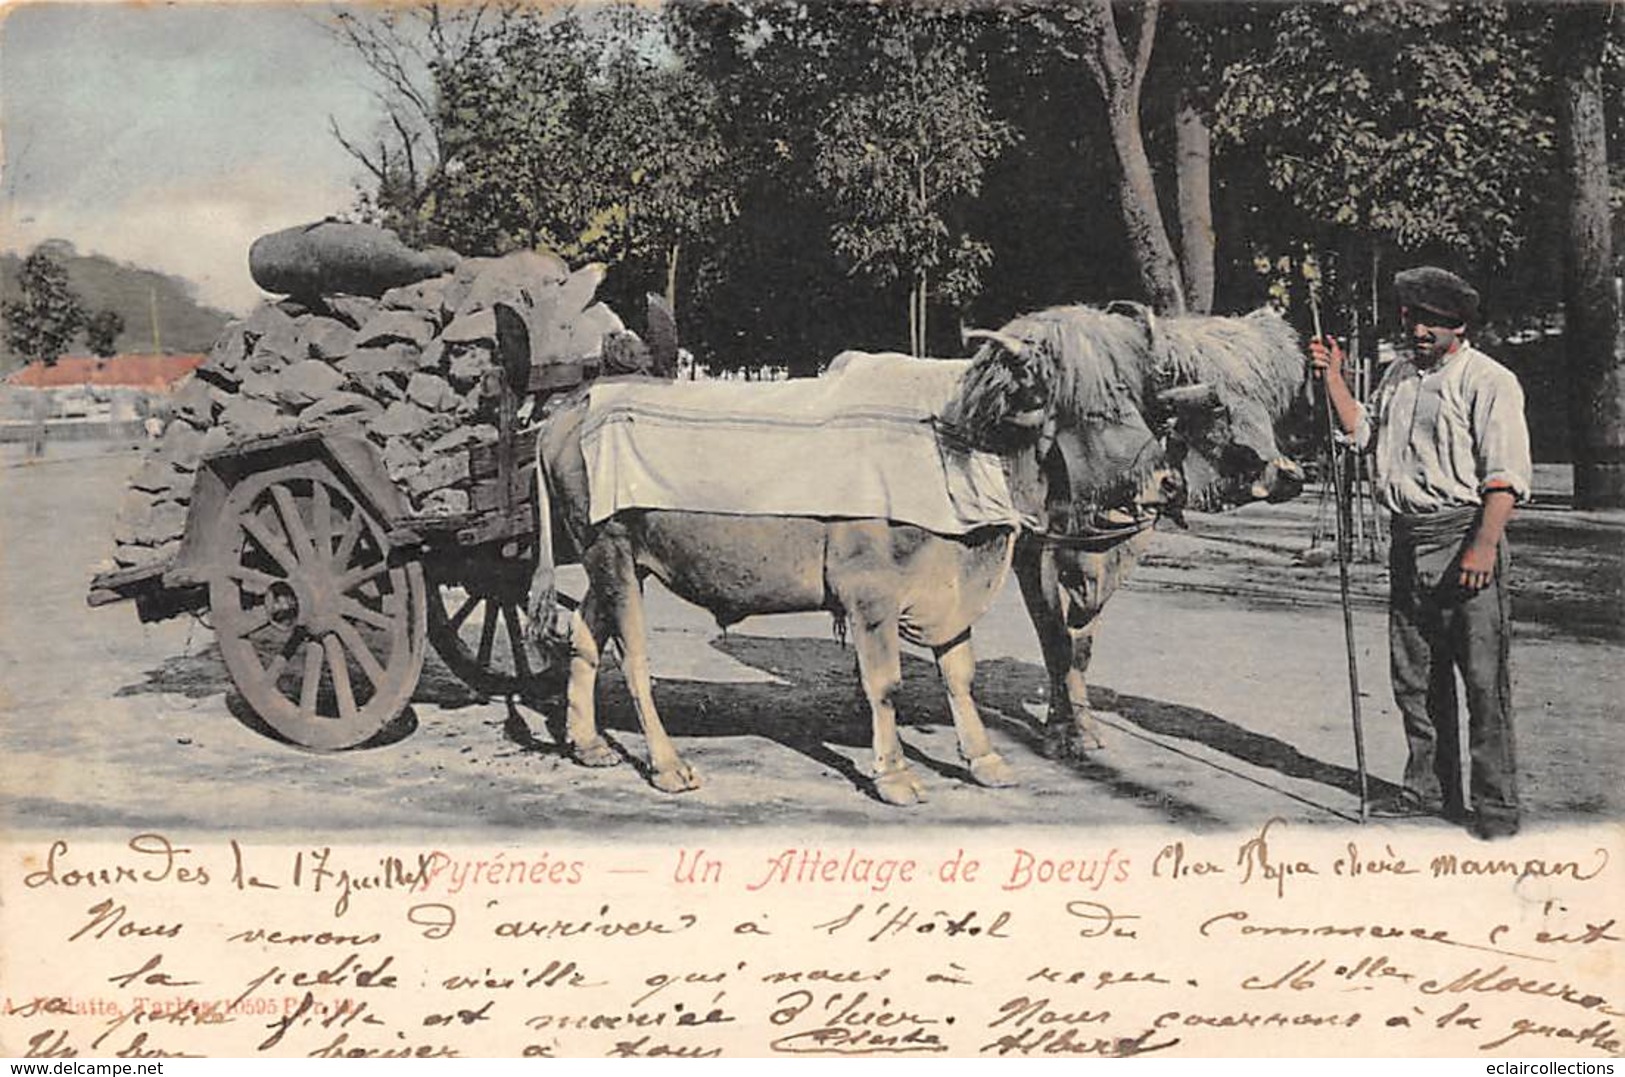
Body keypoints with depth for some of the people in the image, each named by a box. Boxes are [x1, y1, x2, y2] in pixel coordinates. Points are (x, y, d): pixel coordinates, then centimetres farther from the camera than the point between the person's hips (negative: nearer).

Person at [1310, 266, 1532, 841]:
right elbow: (1364, 433, 28)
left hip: (1464, 535, -7)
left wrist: (1484, 545, -22)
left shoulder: (1488, 381, -7)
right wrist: (1333, 379, 17)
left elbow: (1505, 474, -13)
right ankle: (1428, 788, 26)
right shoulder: (1398, 376, 17)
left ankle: (1495, 806, 1)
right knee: (1414, 676, 13)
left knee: (1483, 680, -6)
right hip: (1409, 541, 8)